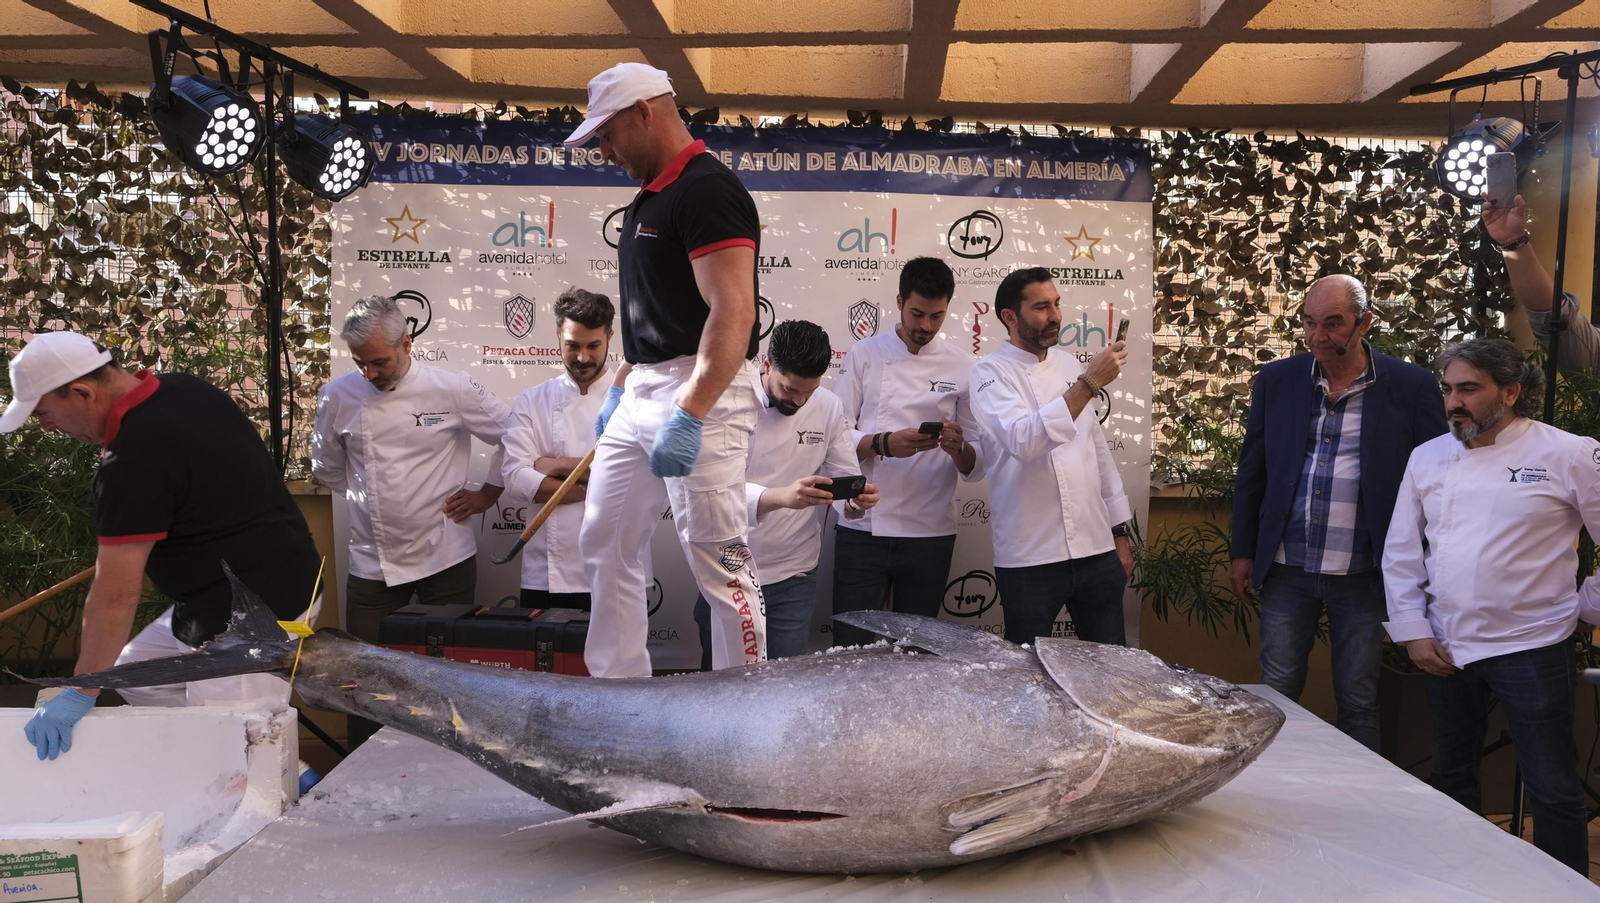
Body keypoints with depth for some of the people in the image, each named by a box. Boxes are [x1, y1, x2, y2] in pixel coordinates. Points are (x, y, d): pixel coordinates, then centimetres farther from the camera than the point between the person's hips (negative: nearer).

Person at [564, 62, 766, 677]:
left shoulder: (709, 189, -13)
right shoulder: (648, 199, 18)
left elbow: (734, 313, -23)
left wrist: (689, 416, -30)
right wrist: (619, 390, 24)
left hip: (703, 395, -10)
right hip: (642, 392, 10)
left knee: (716, 558, -6)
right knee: (606, 545, 13)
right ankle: (618, 689, 24)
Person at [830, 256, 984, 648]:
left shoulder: (963, 368, 4)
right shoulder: (864, 355, 4)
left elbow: (975, 467, 4)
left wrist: (957, 448, -18)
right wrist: (883, 444, -20)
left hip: (930, 534, 1)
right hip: (863, 528, -1)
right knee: (850, 649, 0)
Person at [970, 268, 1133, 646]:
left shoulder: (1070, 365, 12)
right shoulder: (991, 372, -6)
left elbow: (1098, 449, 17)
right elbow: (1023, 441, -25)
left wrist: (1119, 532, 17)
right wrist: (1089, 384, -27)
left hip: (1097, 551, 5)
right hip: (1031, 558, -5)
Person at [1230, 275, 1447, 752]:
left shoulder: (1412, 387, -4)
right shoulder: (1277, 380, 4)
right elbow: (1251, 472, 10)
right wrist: (1243, 552, 8)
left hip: (1363, 575, -2)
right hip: (1287, 570, 2)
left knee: (1358, 703, 9)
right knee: (1275, 696, 8)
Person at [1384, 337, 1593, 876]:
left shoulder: (1569, 456, -9)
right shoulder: (1429, 458, 4)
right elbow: (1401, 551, 6)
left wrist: (1586, 606, -1)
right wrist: (1411, 629, 1)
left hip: (1531, 646, -4)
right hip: (1446, 650, 5)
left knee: (1553, 790, 3)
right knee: (1452, 776, 17)